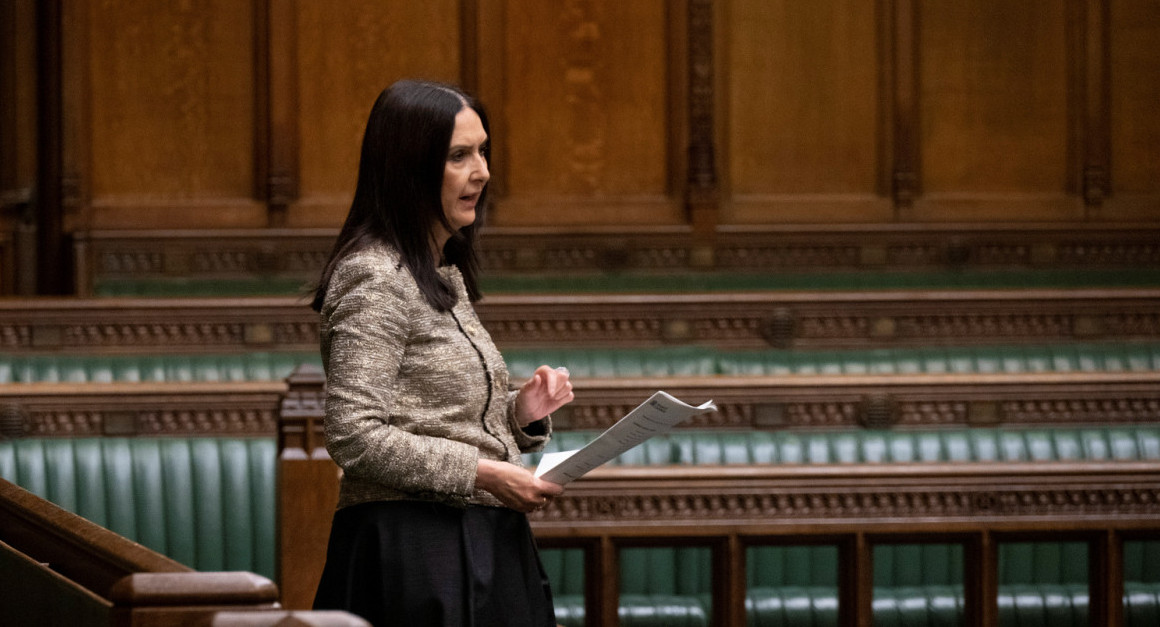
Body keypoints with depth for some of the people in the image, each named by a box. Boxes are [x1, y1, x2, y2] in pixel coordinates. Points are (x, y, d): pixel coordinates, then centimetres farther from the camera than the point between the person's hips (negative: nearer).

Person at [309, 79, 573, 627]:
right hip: (411, 553, -9)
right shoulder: (375, 278, -12)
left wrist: (520, 412, 6)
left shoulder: (444, 275, 18)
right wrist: (483, 473, -19)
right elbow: (355, 437, -20)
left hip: (481, 549, 9)